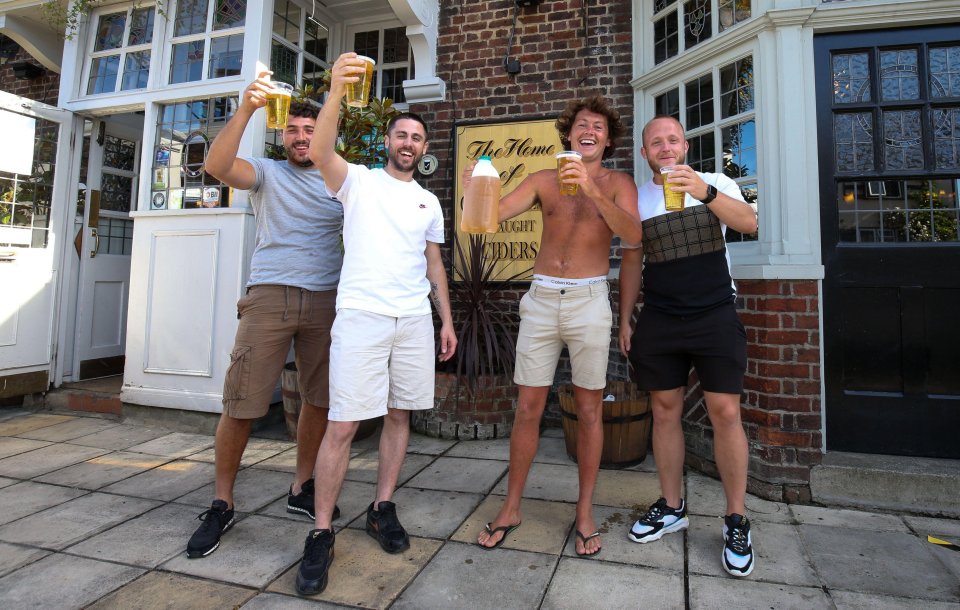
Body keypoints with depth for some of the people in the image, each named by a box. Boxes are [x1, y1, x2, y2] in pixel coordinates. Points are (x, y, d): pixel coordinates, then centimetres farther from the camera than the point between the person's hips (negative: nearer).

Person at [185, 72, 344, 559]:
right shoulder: (266, 173, 8)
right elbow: (216, 165, -11)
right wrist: (246, 109, -22)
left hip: (326, 299, 3)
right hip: (270, 296, -2)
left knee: (319, 400, 7)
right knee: (242, 403, -3)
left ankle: (302, 489, 25)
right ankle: (221, 505, 15)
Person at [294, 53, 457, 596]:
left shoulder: (430, 202, 18)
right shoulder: (359, 180, 7)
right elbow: (320, 152, -14)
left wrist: (447, 320, 12)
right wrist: (337, 91, -28)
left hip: (415, 318, 5)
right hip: (362, 314, -4)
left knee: (400, 414, 8)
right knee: (343, 424, -6)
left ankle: (383, 509, 23)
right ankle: (322, 534, 6)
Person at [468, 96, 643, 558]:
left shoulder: (617, 183, 7)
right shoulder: (543, 181, 10)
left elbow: (633, 235, -11)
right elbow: (494, 213, -1)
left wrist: (593, 192, -24)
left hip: (589, 300, 0)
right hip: (541, 298, 1)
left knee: (589, 409, 6)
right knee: (528, 407, 5)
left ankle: (585, 511, 23)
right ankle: (511, 508, 20)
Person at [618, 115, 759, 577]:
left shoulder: (717, 184, 4)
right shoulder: (637, 199, 9)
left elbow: (749, 223, -13)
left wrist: (707, 193, -30)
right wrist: (624, 322, 8)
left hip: (715, 317, -2)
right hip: (658, 322, 2)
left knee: (725, 413, -4)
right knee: (665, 411, 6)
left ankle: (736, 520, 13)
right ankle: (671, 507, 22)